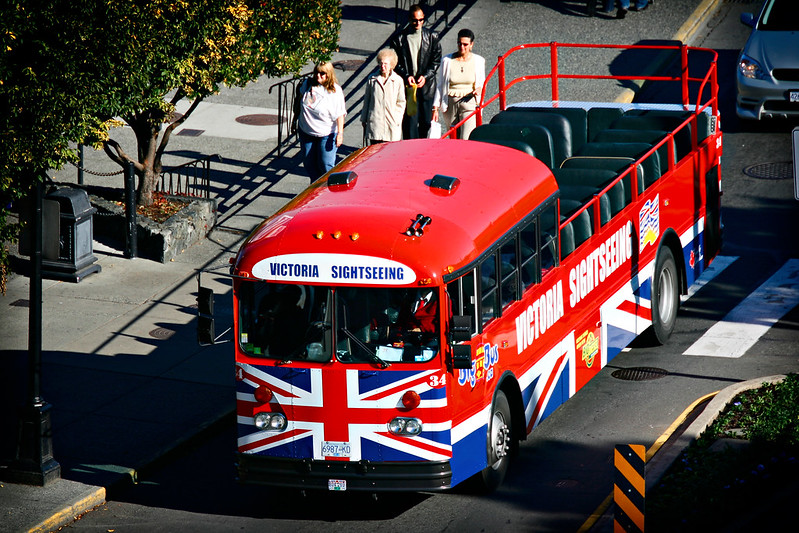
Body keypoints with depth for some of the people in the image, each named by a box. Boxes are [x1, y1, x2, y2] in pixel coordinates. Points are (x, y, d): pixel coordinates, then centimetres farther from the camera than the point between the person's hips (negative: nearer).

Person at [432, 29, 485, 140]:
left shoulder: (478, 61, 4)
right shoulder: (447, 61, 2)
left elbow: (482, 82, 17)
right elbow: (440, 86, 8)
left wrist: (479, 89, -7)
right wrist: (435, 108, 4)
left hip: (469, 103, -2)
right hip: (450, 104, 2)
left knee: (466, 140, -15)